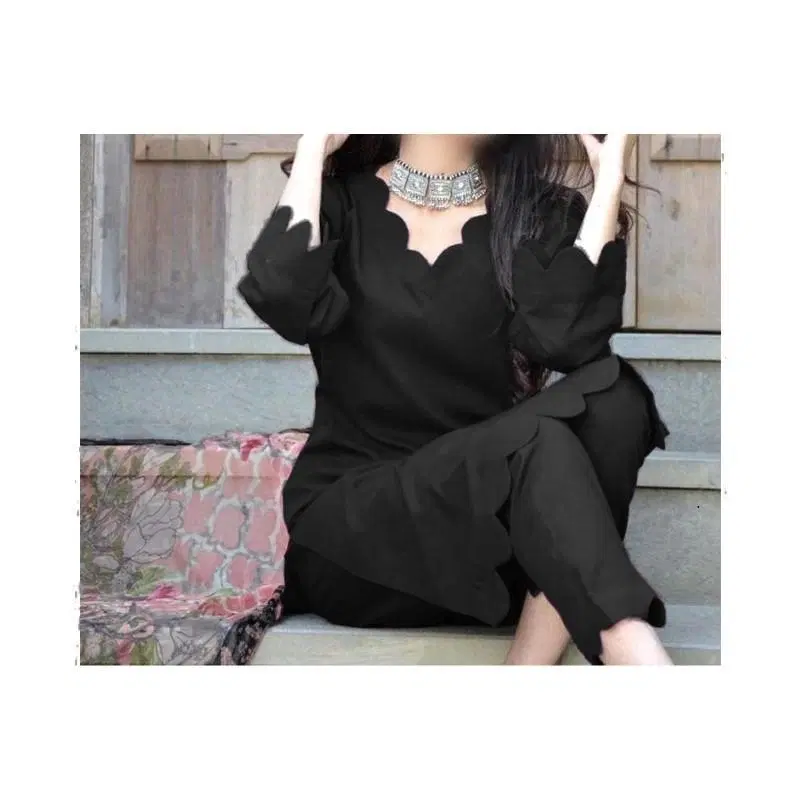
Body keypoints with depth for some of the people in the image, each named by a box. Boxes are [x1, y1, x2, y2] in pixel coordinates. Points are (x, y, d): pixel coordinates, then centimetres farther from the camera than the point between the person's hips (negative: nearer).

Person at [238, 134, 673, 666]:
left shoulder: (541, 213, 5)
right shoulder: (343, 204, 4)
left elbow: (567, 340, -16)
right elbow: (284, 303, -20)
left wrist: (610, 180, -12)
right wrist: (314, 147, -11)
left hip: (491, 525, 3)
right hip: (349, 528, -2)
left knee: (612, 399, -26)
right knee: (536, 441, -29)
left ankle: (534, 662, -31)